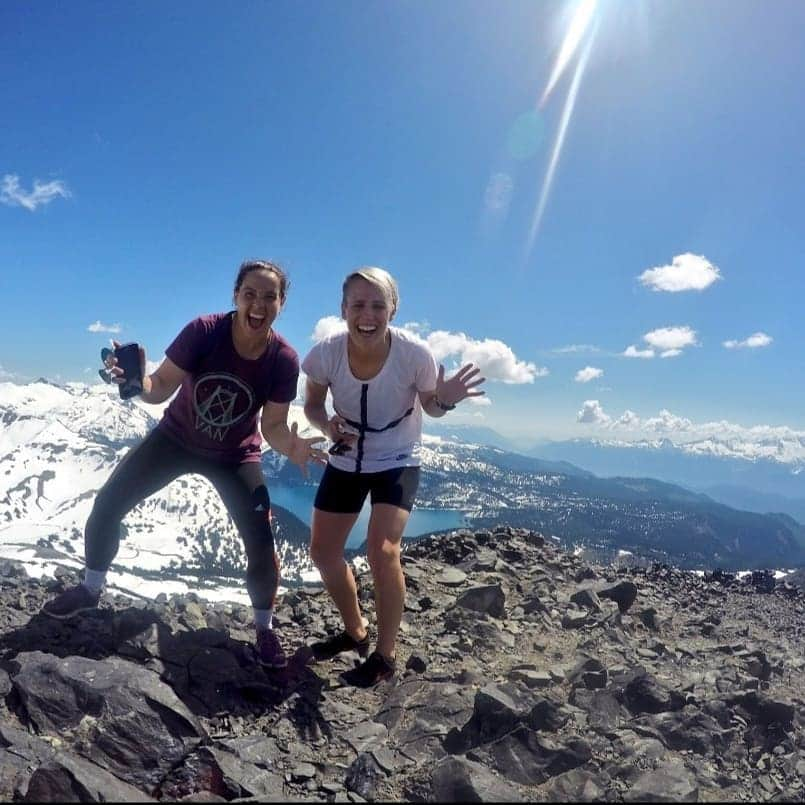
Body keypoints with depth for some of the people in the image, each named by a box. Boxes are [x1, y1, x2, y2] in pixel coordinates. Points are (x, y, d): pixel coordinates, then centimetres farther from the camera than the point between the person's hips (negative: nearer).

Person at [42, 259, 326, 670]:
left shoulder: (284, 360, -24)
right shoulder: (203, 331, -27)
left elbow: (273, 425, -17)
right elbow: (162, 387, -21)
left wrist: (291, 447, -38)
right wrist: (138, 382, -44)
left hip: (235, 455, -1)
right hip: (176, 438, 1)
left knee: (261, 544, -9)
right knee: (107, 505, 2)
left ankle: (264, 629, 17)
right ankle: (90, 589, 31)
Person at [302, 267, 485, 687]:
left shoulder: (414, 354, -27)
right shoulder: (326, 353, -22)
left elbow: (428, 406, -9)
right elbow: (313, 404, -3)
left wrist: (444, 400, -32)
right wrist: (327, 425, -26)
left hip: (397, 462, -3)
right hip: (346, 461, 4)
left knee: (383, 551, -20)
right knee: (323, 552, 8)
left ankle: (384, 655, 5)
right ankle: (355, 631, 34)